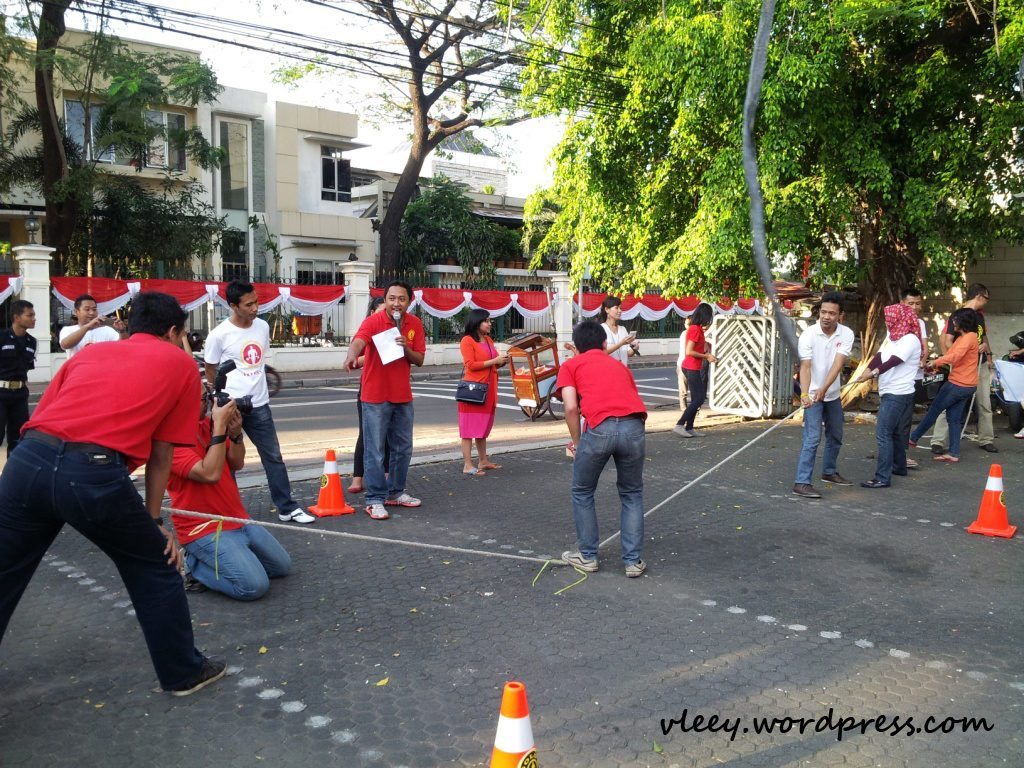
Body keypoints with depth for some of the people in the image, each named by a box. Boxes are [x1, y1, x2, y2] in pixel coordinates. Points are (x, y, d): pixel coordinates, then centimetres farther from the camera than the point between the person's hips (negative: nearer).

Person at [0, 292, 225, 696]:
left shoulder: (90, 350, 26)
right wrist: (153, 520, 23)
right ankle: (184, 672, 31)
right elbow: (160, 455, 15)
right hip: (94, 473, -4)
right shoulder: (181, 364, 17)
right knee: (154, 569, 19)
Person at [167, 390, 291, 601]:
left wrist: (235, 433, -11)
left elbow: (236, 464, 7)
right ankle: (195, 565, 1)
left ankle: (210, 559, 18)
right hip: (204, 529, -8)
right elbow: (210, 474, -28)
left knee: (282, 566, 15)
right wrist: (219, 426, -26)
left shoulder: (207, 424, 3)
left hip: (239, 520, 8)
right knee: (254, 586, -20)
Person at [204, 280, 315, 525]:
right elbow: (210, 372, 0)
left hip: (259, 404, 5)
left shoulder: (263, 326, 3)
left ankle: (287, 508, 14)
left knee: (274, 456, 7)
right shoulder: (219, 335, -12)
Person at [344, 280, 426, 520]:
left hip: (403, 396, 6)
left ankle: (395, 493, 29)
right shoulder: (373, 321, -13)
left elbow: (419, 360, 4)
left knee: (403, 448, 14)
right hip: (375, 397, -5)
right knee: (375, 451, -3)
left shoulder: (415, 324, 2)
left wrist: (406, 348, -18)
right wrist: (352, 356, -55)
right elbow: (358, 341, -32)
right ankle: (375, 500, 5)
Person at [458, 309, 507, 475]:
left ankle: (483, 461, 22)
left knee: (483, 426, 14)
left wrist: (501, 361, 2)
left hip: (488, 389, 8)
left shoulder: (488, 340, 16)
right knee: (470, 426, -5)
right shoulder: (467, 341, -8)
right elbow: (470, 365, -15)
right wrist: (494, 361, -16)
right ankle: (467, 465, -5)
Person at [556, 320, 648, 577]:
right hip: (634, 427, 3)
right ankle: (633, 561, 23)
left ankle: (587, 556, 30)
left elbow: (571, 407, 4)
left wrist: (576, 443, 15)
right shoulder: (620, 365, 32)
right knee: (632, 495, 24)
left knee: (582, 493, 22)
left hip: (600, 428, -3)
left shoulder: (570, 366, 19)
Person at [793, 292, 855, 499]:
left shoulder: (846, 334, -10)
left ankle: (829, 472, 38)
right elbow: (805, 367, -26)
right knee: (812, 438, -14)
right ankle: (802, 482, -11)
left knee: (836, 436, 18)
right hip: (812, 394, -5)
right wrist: (804, 393, -41)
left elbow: (838, 364, -21)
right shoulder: (808, 335, -19)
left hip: (833, 394, 5)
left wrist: (824, 389, -35)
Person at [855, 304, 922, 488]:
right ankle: (899, 466, 36)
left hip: (898, 394, -9)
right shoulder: (891, 336, 14)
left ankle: (882, 477, -14)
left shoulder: (910, 340, -13)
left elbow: (893, 361, -25)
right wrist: (867, 370, -14)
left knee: (883, 433, -14)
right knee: (895, 432, 21)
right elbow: (879, 356, 4)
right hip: (890, 392, 9)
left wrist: (873, 373, -36)